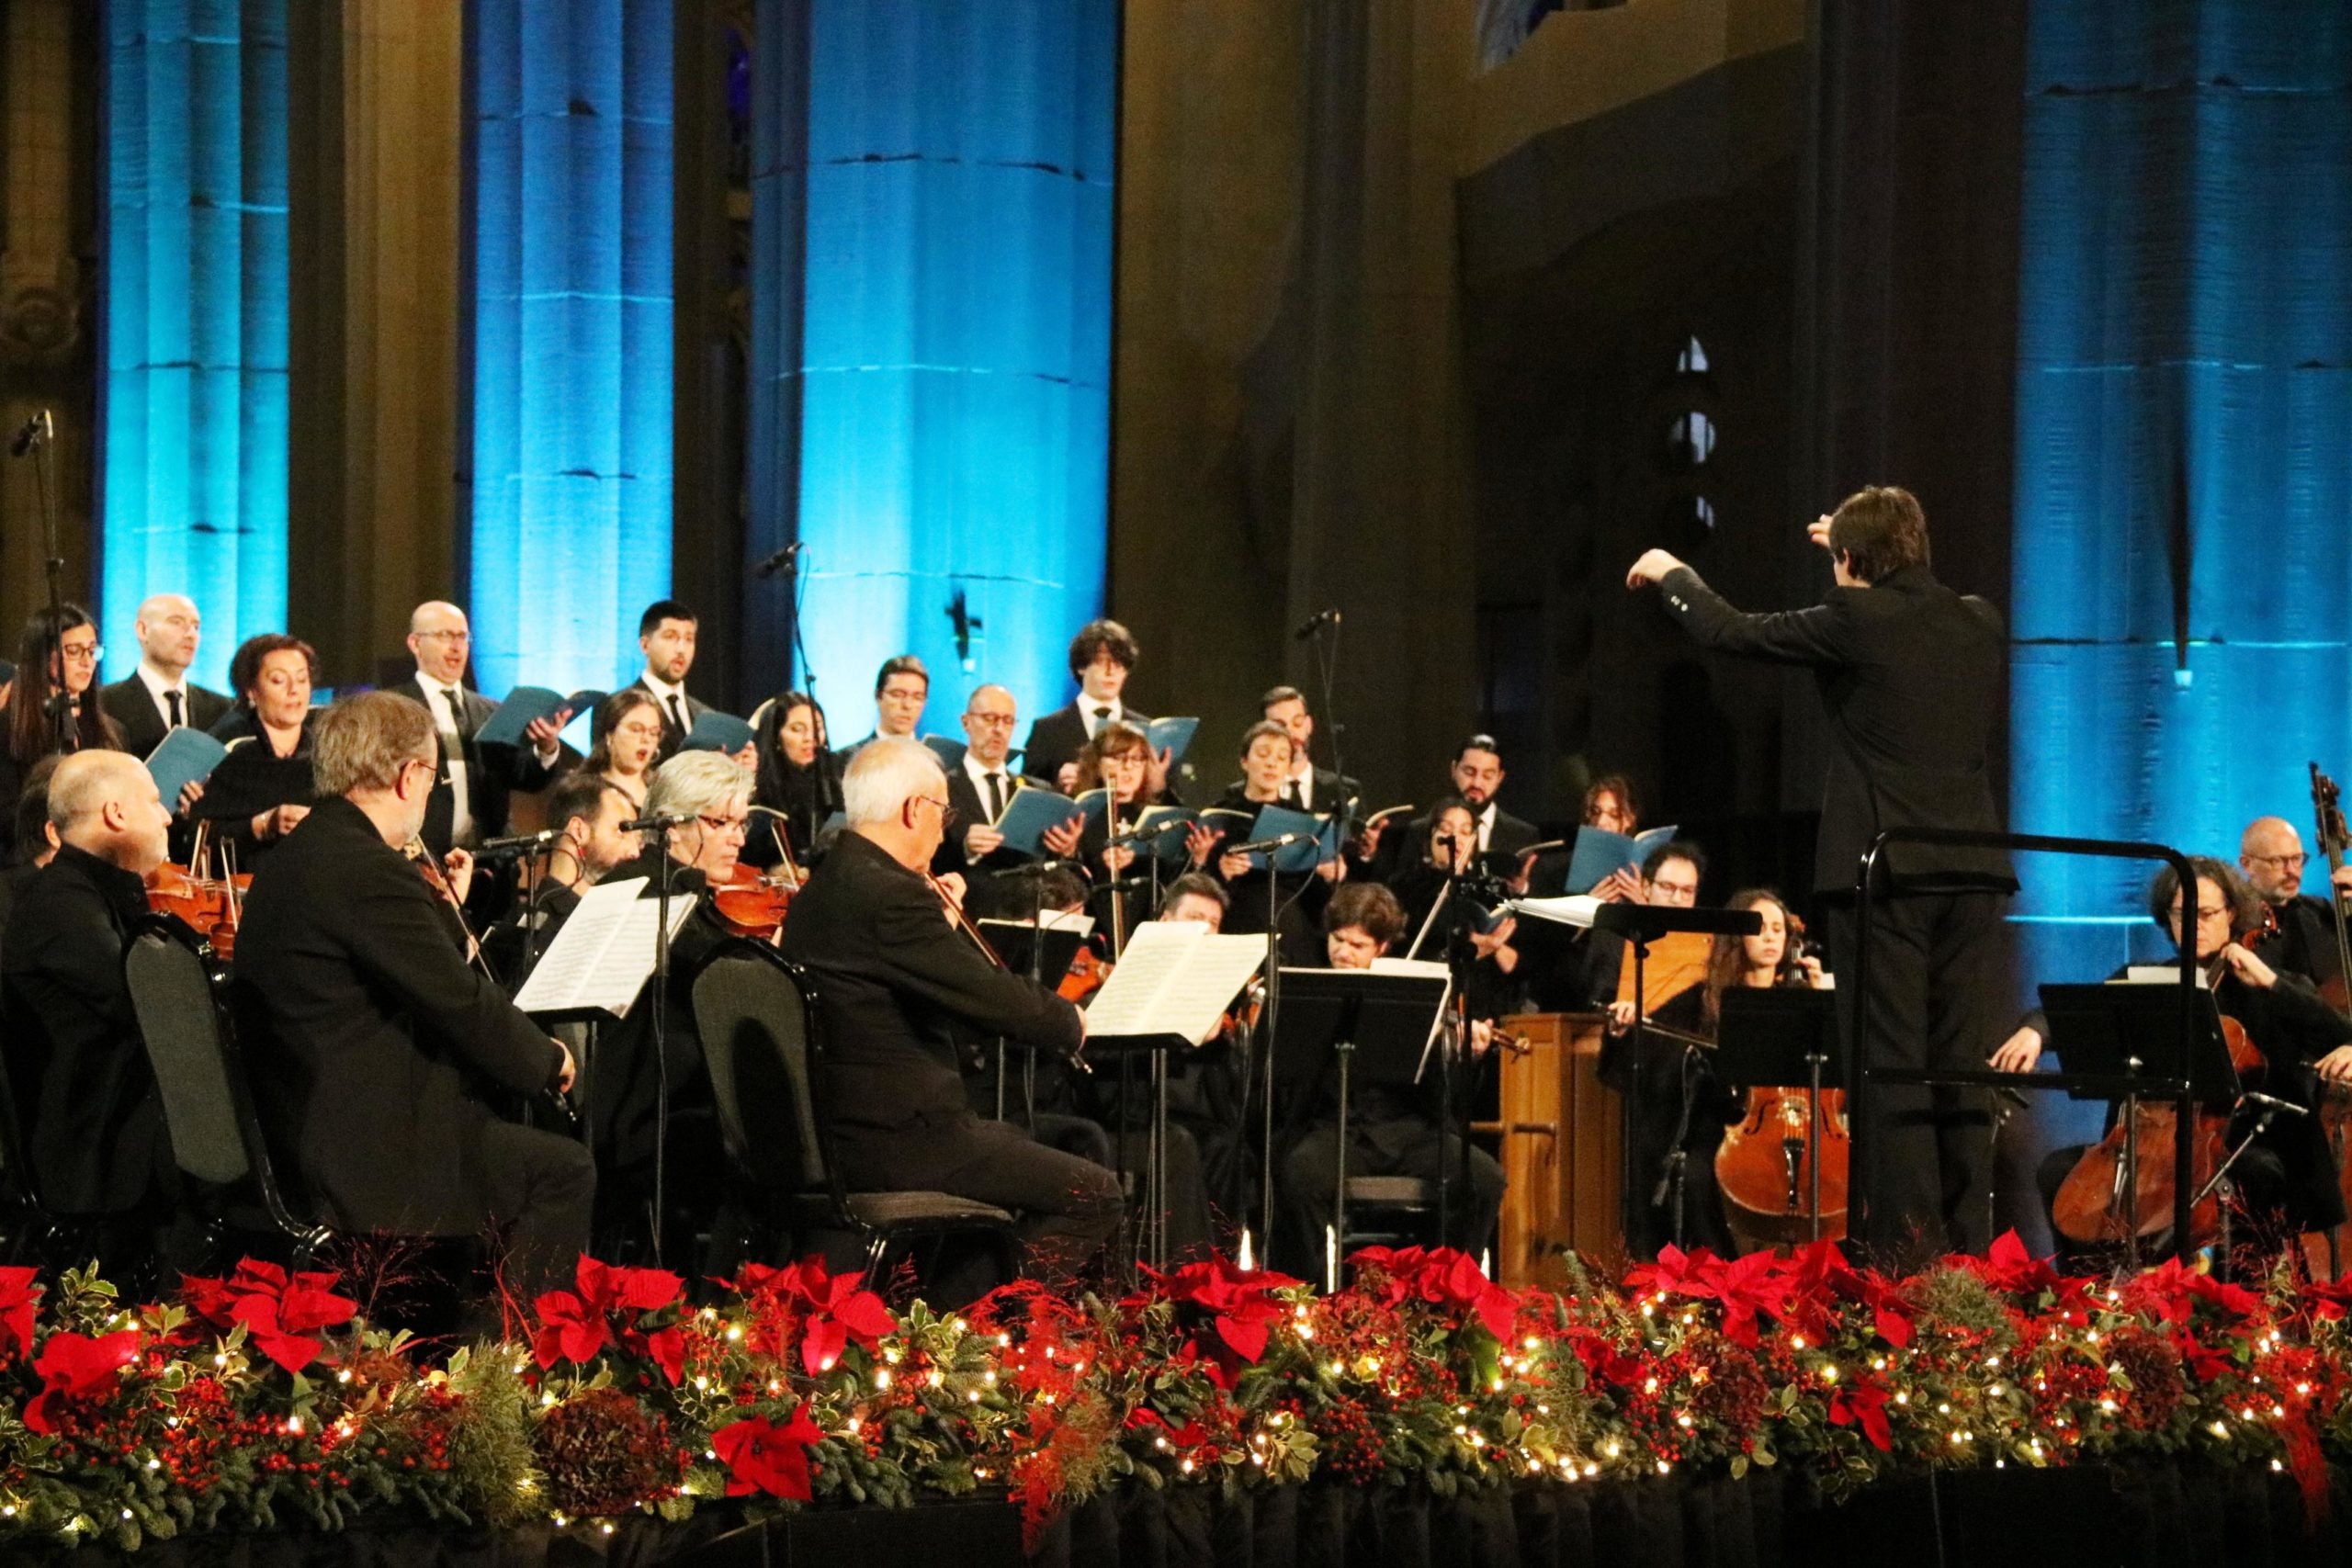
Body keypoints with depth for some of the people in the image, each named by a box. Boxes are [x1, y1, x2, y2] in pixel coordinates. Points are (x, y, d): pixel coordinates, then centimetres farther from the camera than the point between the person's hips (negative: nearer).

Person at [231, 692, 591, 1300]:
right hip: (375, 1147, -11)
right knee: (563, 1171, -1)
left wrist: (440, 914, 17)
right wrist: (549, 1059, -5)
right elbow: (462, 1001, -20)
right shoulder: (368, 871, -21)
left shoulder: (298, 856, 12)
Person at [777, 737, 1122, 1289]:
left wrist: (943, 923, 13)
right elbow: (994, 999, -21)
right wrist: (1069, 1021, -4)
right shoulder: (891, 895, -21)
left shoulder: (818, 890, 11)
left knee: (1023, 1144, 33)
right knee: (1094, 1196, -3)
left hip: (835, 1131, 11)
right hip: (897, 1140, -11)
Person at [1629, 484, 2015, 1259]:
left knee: (1891, 1061, -3)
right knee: (1961, 1063, 8)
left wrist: (1672, 574, 21)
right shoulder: (1979, 623, 9)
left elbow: (1731, 632, 3)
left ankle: (1904, 1244, -6)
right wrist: (1866, 568, 44)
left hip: (1885, 874, -5)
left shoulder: (1854, 620, -8)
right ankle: (1966, 1245, 9)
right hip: (1972, 873, 5)